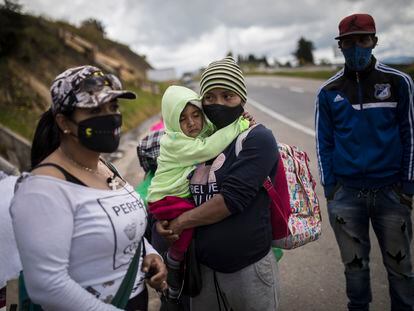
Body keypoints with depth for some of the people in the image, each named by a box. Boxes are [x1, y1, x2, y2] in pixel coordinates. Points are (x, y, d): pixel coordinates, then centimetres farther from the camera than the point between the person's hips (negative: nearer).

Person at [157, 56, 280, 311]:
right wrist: (163, 219, -5)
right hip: (204, 268, 6)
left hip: (249, 269, -5)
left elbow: (232, 199, -21)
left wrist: (180, 222, -11)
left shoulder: (258, 138, -11)